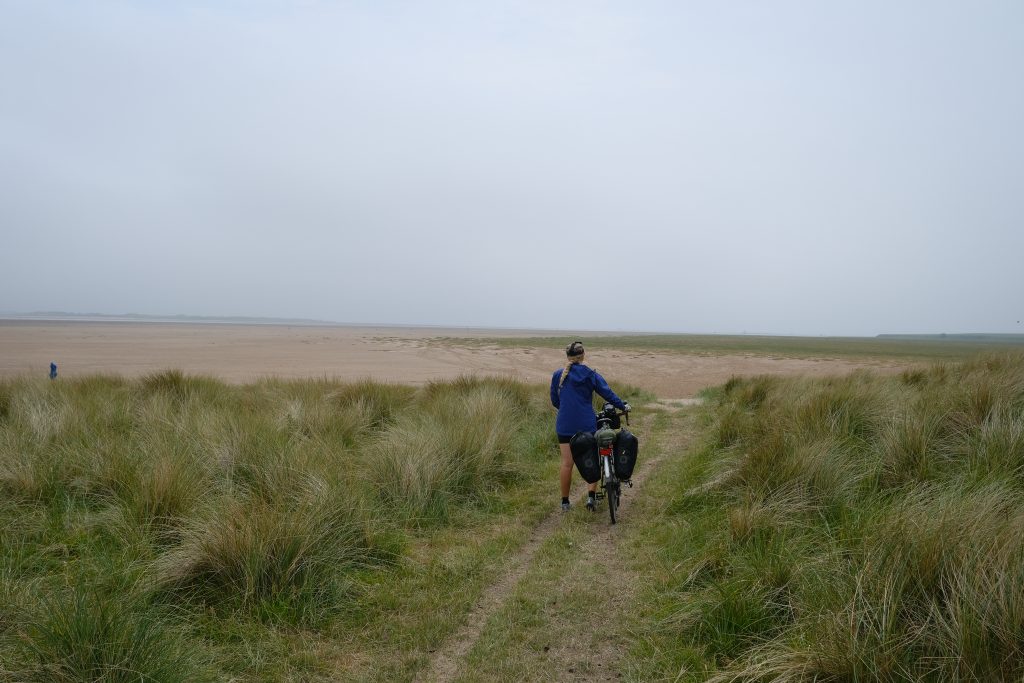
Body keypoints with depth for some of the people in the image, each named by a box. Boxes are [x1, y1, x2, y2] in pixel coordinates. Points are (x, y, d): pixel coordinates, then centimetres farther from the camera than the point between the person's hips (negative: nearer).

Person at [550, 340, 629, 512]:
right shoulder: (591, 375, -2)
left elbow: (554, 401, 8)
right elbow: (608, 394, 0)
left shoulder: (558, 375, 1)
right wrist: (623, 406, 14)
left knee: (567, 463, 5)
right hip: (587, 425, -1)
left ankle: (565, 502, 13)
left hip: (564, 425, 1)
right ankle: (591, 495, 3)